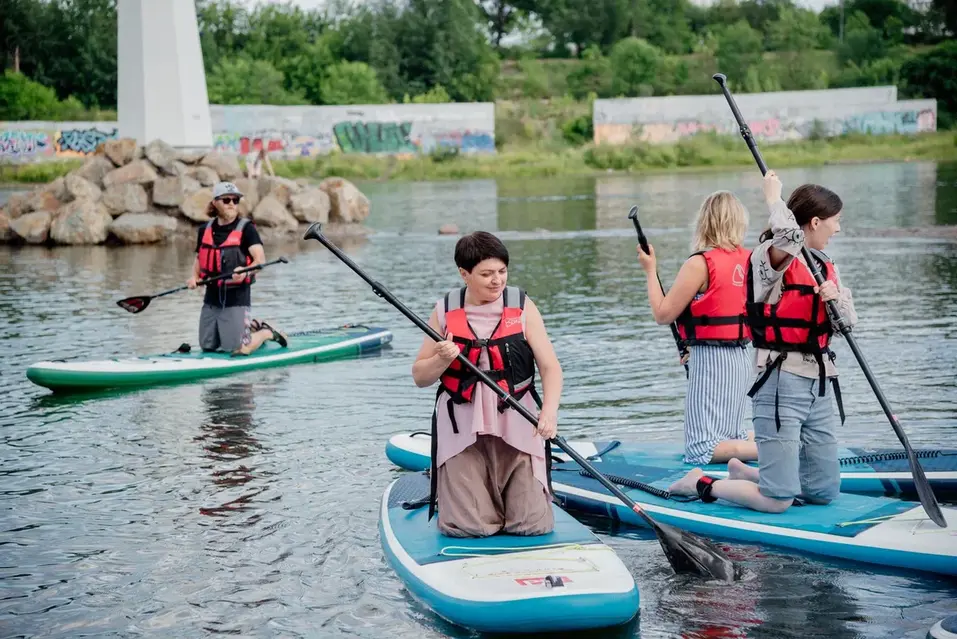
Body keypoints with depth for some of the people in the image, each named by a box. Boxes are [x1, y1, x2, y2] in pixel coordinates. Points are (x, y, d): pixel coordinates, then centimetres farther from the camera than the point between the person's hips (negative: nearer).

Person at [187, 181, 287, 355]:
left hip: (236, 297, -6)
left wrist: (246, 271, -40)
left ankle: (266, 333, 21)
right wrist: (195, 277, 0)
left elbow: (260, 259, -20)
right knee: (207, 347, 15)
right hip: (212, 297, 6)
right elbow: (199, 258, 19)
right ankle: (251, 327, 34)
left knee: (239, 350, -9)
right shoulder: (205, 230, 6)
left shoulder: (246, 228, -10)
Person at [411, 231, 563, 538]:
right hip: (462, 430, 0)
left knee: (533, 525, -6)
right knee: (469, 528, -7)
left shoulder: (522, 307, 1)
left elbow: (550, 367, -4)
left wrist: (549, 411, -22)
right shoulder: (445, 311, 2)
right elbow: (420, 377, 7)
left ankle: (512, 491, 28)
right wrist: (443, 360, -15)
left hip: (517, 426, 0)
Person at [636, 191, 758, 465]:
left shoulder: (699, 264, -15)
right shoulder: (749, 260, 7)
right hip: (741, 358, 8)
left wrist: (650, 270, 1)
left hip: (710, 360, -8)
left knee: (701, 450, -6)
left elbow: (663, 314, -11)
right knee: (733, 437, 21)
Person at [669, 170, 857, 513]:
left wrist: (837, 297, -9)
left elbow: (849, 321, 12)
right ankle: (701, 484, 13)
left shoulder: (826, 267, 15)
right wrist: (773, 196, -15)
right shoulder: (768, 257, -11)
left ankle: (745, 472, 33)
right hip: (781, 384, -8)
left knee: (824, 492, 13)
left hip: (819, 386, 8)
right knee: (778, 501, -10)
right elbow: (788, 235, -33)